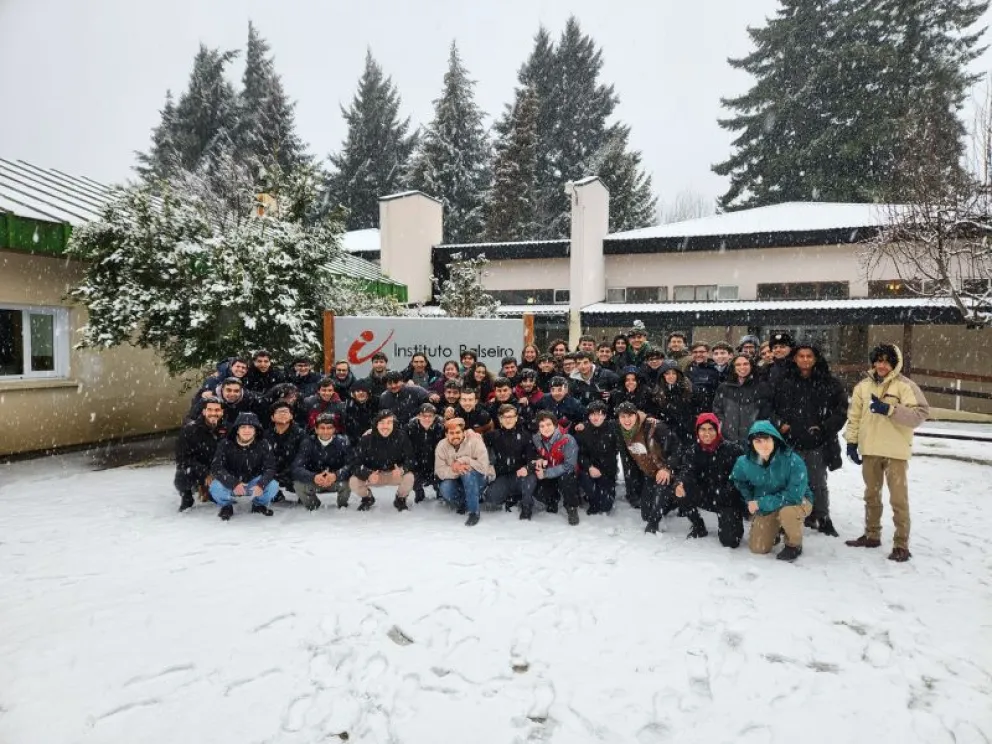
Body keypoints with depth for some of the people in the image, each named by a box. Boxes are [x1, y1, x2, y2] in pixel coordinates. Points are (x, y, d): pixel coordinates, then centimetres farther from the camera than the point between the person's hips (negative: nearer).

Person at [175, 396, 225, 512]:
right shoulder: (189, 429, -16)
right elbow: (182, 458, -16)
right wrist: (204, 473, -24)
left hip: (216, 472, 4)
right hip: (192, 470, -3)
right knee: (181, 481, -31)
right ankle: (186, 497, 5)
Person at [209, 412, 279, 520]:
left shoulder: (263, 445, -11)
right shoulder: (226, 444, -14)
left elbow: (270, 468, -14)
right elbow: (216, 468, -20)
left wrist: (261, 484, -35)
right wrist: (233, 484, -35)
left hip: (253, 484, 1)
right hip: (230, 484, -1)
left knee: (273, 486, -26)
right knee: (215, 486, -32)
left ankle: (259, 504, 11)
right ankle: (226, 506, 5)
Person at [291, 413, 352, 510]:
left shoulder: (342, 442, -15)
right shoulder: (308, 442, -13)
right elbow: (297, 467, -23)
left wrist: (336, 475, -45)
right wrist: (313, 477, -42)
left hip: (336, 481, -1)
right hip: (314, 482, 1)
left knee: (348, 481, -32)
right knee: (298, 484, -27)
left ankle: (342, 503, 4)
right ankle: (312, 503, 8)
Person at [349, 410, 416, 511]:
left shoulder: (401, 436, -19)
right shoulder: (366, 438, -18)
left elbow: (410, 459, -17)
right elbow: (355, 463, -18)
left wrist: (402, 470, -40)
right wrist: (368, 475, -38)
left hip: (395, 473, -1)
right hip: (372, 475, 1)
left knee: (409, 477, -30)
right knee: (353, 482, -24)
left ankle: (400, 499, 6)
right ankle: (367, 498, 14)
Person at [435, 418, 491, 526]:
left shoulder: (475, 441, -18)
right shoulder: (441, 446, -8)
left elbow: (484, 466, -26)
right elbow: (439, 471, -15)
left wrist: (462, 461, -27)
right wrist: (454, 470, -35)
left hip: (475, 481, -3)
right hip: (456, 483, 3)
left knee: (468, 472, -34)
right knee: (444, 488, -29)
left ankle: (474, 512, -23)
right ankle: (462, 504, 5)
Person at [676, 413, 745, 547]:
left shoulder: (732, 449, -10)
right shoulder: (692, 452, -3)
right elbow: (686, 471, -19)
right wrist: (679, 483, -41)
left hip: (728, 499, -3)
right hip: (706, 497, 3)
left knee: (730, 541, -15)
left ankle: (734, 522, 24)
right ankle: (698, 526, -2)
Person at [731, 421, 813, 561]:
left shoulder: (793, 460, -30)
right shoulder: (744, 462, -17)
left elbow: (794, 496, -34)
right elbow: (737, 480, 7)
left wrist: (760, 503, -29)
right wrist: (751, 502, -1)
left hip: (797, 501, -4)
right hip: (766, 508, 4)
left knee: (787, 511, -38)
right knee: (757, 548, -3)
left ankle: (794, 545, -7)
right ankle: (773, 530, 32)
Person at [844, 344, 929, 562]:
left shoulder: (905, 385, -8)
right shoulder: (863, 386, 7)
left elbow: (920, 414, -16)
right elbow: (854, 415, 10)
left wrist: (890, 409, -25)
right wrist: (851, 441, 6)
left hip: (896, 451, -5)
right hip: (870, 450, 5)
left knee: (898, 499, -3)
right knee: (871, 495, 17)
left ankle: (901, 545, 4)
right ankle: (872, 535, 30)